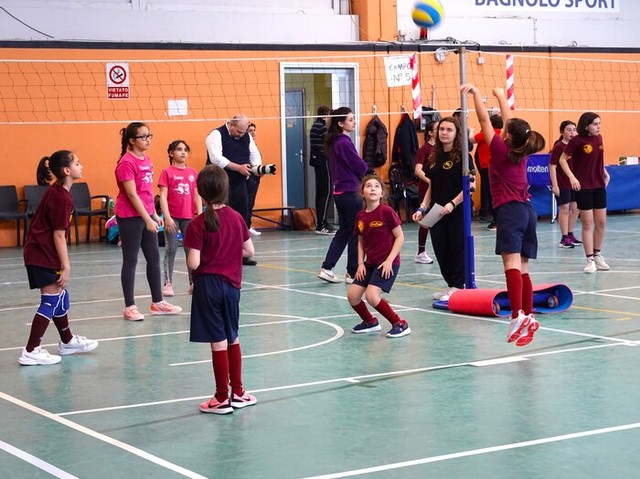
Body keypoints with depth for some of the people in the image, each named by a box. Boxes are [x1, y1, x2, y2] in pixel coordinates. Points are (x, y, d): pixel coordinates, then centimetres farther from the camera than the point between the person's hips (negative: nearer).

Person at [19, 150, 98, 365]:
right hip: (43, 256, -10)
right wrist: (66, 266, -18)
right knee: (51, 301, -7)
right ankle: (30, 352, -7)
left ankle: (67, 342, 34)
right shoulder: (61, 197, -18)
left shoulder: (56, 192, 12)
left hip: (38, 252, 10)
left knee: (60, 297, 20)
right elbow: (59, 235, -19)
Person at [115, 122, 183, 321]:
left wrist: (155, 215, 16)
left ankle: (157, 302, 22)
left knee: (154, 258, 12)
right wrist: (147, 219, -19)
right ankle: (130, 307, 6)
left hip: (146, 216, 8)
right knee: (130, 260, -1)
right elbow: (131, 194, -18)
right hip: (130, 217, -8)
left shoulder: (146, 159, 10)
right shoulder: (127, 162, -15)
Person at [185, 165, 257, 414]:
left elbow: (194, 263, -18)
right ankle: (237, 392, 25)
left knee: (218, 342, -1)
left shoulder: (199, 224, -14)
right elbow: (249, 251, 7)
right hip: (232, 284, 5)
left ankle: (222, 398, 7)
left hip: (208, 284, -5)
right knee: (232, 338, 17)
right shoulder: (236, 218, 0)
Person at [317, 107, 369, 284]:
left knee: (343, 232, 13)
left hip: (339, 192, 9)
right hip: (350, 193, -9)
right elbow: (360, 167, -13)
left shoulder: (334, 142, 10)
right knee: (356, 233, 1)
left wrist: (363, 170, 5)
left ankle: (326, 268, 8)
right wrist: (368, 170, 7)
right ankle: (353, 273, 7)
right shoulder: (345, 143, -16)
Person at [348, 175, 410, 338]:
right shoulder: (361, 216, 5)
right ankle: (370, 322, 27)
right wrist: (360, 263, 3)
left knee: (371, 295, -21)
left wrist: (389, 260, -16)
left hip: (387, 263, -7)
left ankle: (400, 324, -6)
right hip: (370, 263, 7)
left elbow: (400, 237, -10)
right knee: (352, 295, 0)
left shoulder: (386, 212, -13)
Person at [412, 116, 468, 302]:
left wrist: (453, 203, -21)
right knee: (440, 250, 8)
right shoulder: (434, 157, 12)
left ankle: (457, 287, 9)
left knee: (457, 249, -1)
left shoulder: (462, 156, -7)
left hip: (457, 212, -6)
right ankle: (450, 285, 20)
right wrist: (422, 208, 5)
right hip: (436, 214, 6)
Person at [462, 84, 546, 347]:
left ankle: (518, 316, -34)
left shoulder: (501, 149, -4)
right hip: (527, 209, 8)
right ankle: (528, 317, 4)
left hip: (509, 210, -8)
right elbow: (511, 122, 25)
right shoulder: (522, 151, 12)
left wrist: (475, 93, 9)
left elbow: (484, 119, 0)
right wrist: (500, 96, 38)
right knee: (522, 268, 8)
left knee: (512, 263, -20)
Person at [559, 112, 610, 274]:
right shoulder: (576, 141, -11)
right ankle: (590, 259, 5)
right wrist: (572, 177, -18)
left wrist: (605, 173, 11)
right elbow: (562, 160, -7)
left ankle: (597, 255, 22)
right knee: (588, 224, -2)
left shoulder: (598, 138, 7)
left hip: (599, 186, 6)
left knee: (601, 222, 7)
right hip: (583, 187, -6)